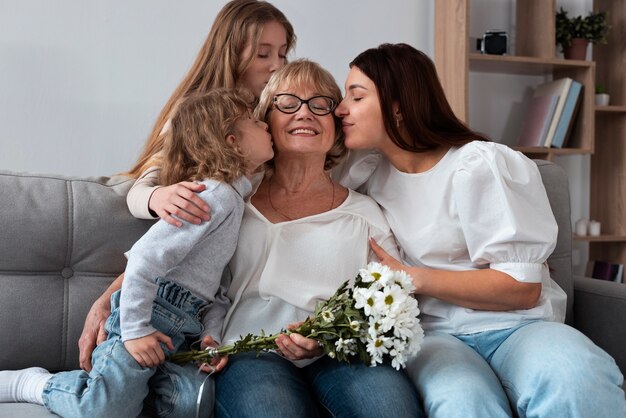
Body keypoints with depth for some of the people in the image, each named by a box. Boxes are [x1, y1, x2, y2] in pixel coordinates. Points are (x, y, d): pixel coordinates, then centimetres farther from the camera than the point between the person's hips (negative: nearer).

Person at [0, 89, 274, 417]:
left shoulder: (236, 199, 15)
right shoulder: (218, 196, -16)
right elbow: (147, 257, -23)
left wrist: (212, 334, 2)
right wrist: (135, 329, -20)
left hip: (185, 326, 9)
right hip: (154, 311, -9)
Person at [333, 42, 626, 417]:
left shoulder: (479, 166, -6)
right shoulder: (369, 169, 11)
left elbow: (522, 288, -9)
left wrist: (414, 277, -12)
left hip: (516, 327, -2)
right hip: (434, 334, 3)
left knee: (575, 383, -38)